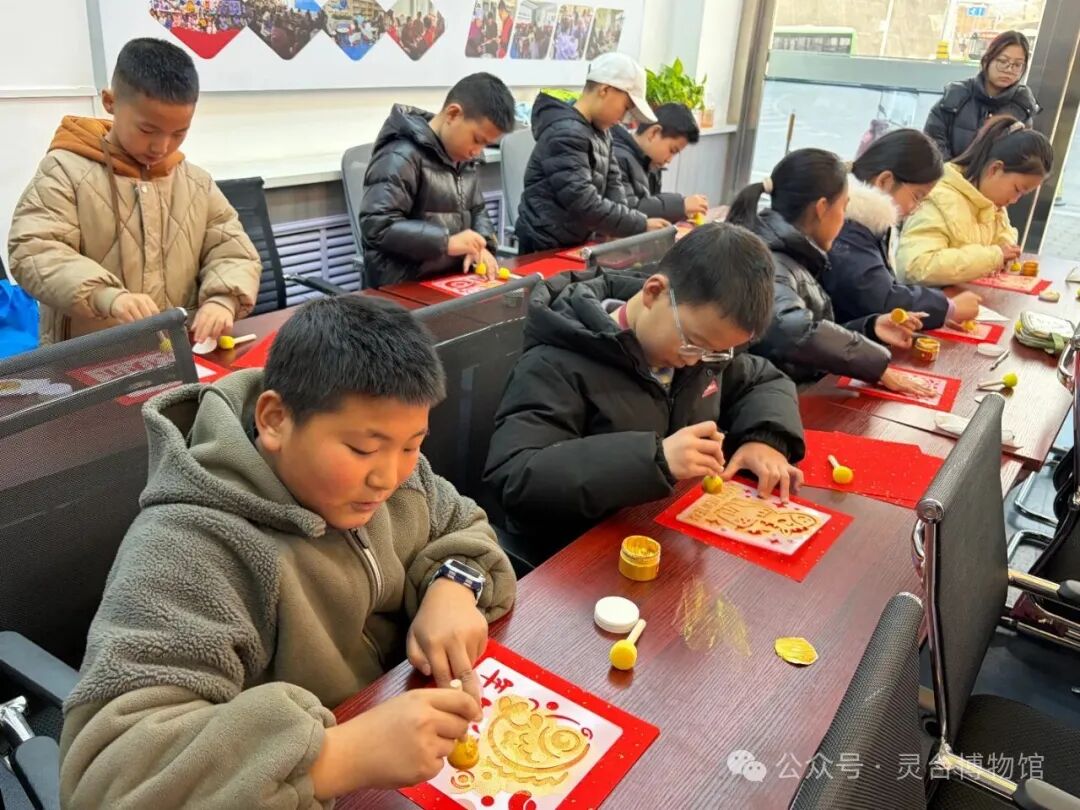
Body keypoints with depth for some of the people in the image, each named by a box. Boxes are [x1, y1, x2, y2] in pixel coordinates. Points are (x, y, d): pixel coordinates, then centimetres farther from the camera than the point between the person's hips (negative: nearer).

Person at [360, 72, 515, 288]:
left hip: (455, 281, 8)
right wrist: (446, 242, -25)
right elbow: (376, 225, -22)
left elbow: (476, 211, 21)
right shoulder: (401, 157, -15)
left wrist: (481, 245, -1)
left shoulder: (464, 158, 13)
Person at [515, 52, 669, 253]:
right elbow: (583, 203, -28)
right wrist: (641, 225, -23)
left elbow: (612, 181, 9)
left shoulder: (600, 130, 8)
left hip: (576, 242, 9)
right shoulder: (565, 134, -21)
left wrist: (618, 228, -10)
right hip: (545, 248, -9)